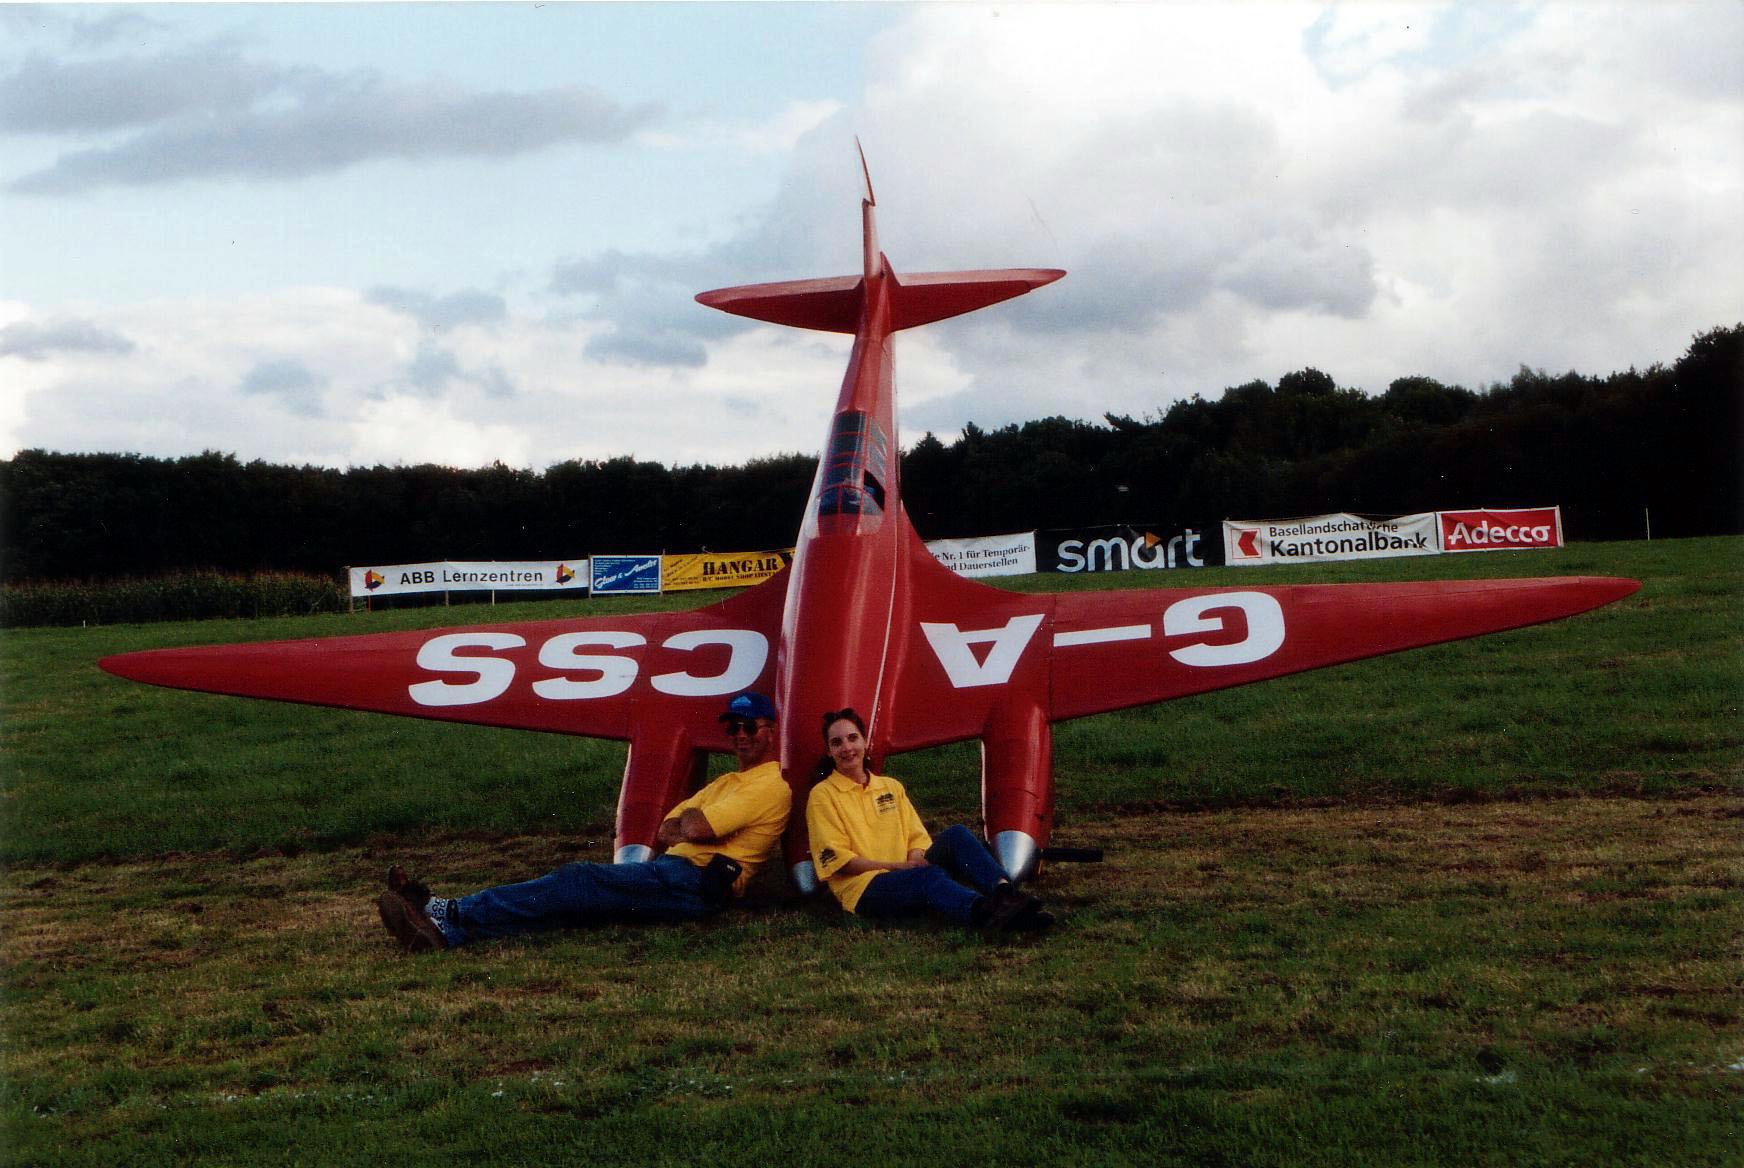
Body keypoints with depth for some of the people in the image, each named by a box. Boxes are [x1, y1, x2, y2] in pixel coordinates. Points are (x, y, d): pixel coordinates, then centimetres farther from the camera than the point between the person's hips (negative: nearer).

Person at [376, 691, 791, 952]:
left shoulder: (771, 786, -2)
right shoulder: (728, 782, 31)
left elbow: (693, 830, -13)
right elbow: (663, 832, 22)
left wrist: (687, 823, 9)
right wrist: (688, 824, 1)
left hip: (696, 881, -9)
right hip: (675, 874, 9)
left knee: (579, 883, -22)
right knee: (575, 889, -12)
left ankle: (450, 913, -28)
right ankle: (448, 931, -26)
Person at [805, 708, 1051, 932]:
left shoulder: (891, 787, 23)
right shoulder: (822, 795, 5)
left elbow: (917, 837, 17)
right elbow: (837, 859, -4)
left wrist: (916, 858, -9)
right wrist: (900, 865, -13)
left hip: (908, 874, 6)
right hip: (863, 889, -5)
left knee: (956, 835, -22)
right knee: (928, 875, -36)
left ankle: (1005, 892, -47)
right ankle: (990, 913, -66)